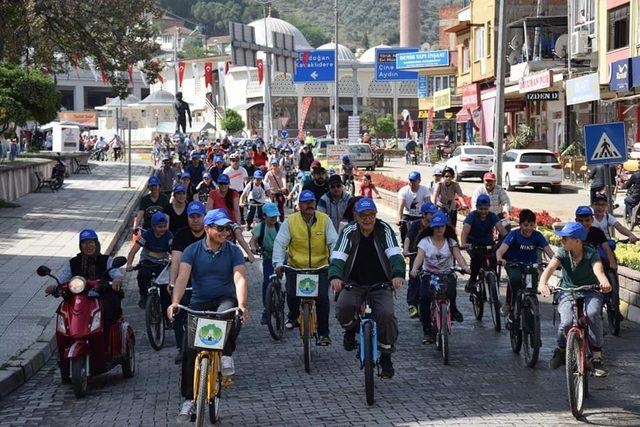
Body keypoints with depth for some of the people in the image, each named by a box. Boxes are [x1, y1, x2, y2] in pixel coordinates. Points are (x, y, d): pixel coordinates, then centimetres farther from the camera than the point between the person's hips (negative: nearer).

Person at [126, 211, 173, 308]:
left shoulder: (168, 236, -11)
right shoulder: (147, 235, -13)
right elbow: (133, 251, -19)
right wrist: (129, 265, -36)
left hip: (162, 264, 1)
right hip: (147, 262, -1)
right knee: (143, 275, -33)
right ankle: (143, 296, -5)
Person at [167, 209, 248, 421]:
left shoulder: (233, 251, -3)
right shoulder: (193, 250, -2)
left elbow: (240, 278, -15)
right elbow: (182, 278, -14)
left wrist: (242, 305, -33)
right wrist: (175, 302, -31)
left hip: (225, 300, -1)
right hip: (199, 304, 1)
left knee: (226, 313, -38)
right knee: (190, 350, -8)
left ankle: (226, 354, -16)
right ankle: (189, 399, 3)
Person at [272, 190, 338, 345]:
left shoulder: (324, 220, -3)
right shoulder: (290, 221, -5)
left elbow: (333, 242, -4)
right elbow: (280, 243, -6)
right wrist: (278, 263, -19)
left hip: (320, 267, 0)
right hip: (296, 267, 1)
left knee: (322, 297, -13)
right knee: (291, 295, -7)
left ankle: (323, 333, 0)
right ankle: (293, 317, 30)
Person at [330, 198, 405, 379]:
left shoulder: (384, 230, -6)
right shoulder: (349, 232, -6)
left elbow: (395, 254, -18)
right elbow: (338, 257, -19)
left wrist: (398, 274, -39)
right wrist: (335, 276, -40)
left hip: (381, 285, 0)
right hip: (354, 284, 0)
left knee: (387, 315, -24)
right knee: (343, 307, -29)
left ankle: (386, 357, -2)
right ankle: (351, 329, 7)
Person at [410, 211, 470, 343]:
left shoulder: (451, 242, 6)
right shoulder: (425, 241, 3)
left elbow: (458, 256, -9)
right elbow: (419, 256, -13)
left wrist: (465, 267, -31)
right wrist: (414, 268, -34)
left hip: (447, 274, 0)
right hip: (428, 274, 0)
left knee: (450, 287, -34)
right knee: (424, 297, -22)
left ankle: (453, 309, -2)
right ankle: (427, 332, -12)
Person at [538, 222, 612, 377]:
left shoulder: (591, 254, -13)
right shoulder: (562, 252, -8)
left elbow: (598, 270, -34)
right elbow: (550, 267, -24)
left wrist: (604, 282, -58)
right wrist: (542, 283, -47)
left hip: (590, 293, -1)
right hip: (567, 293, 1)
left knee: (593, 314, -34)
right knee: (567, 322, -27)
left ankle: (597, 356, -22)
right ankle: (561, 349, 7)